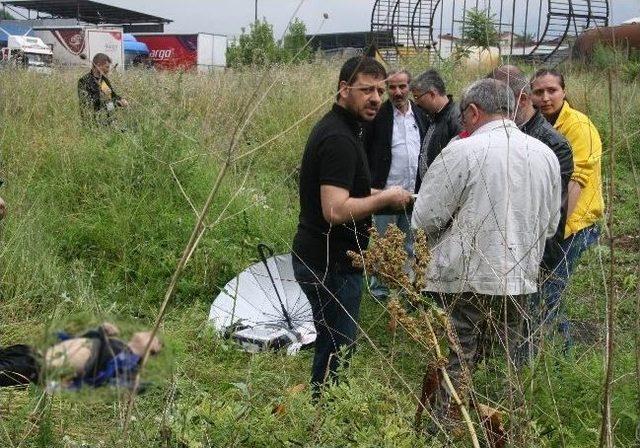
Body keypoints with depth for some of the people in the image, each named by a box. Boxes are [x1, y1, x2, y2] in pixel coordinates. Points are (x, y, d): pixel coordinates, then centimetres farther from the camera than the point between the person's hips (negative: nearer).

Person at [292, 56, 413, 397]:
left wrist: (374, 194, 13)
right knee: (337, 351, -1)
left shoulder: (337, 128, 12)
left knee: (333, 346, 20)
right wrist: (386, 198, -17)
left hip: (321, 258, 11)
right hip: (331, 265, -11)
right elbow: (336, 210, -30)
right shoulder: (340, 139, -21)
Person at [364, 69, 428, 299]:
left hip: (414, 194, 5)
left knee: (410, 245, 14)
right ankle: (379, 289, 17)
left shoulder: (420, 115, 6)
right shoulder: (378, 116, -9)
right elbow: (364, 151, -7)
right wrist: (372, 186, -10)